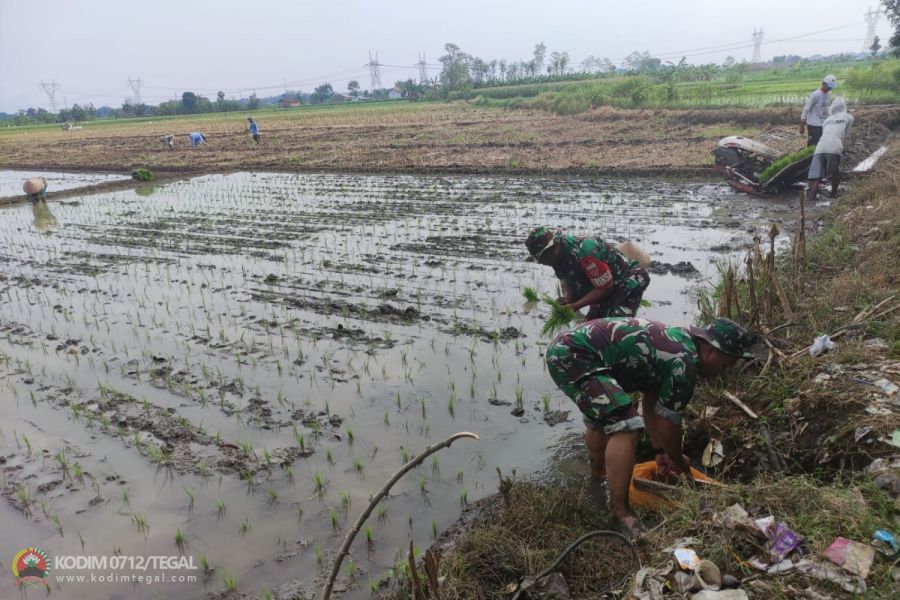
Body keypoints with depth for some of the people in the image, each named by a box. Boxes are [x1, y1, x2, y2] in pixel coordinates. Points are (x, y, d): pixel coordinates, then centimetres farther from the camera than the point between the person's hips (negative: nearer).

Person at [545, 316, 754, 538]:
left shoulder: (675, 343, 16)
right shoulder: (684, 363, -13)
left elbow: (651, 403, 24)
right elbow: (667, 423, -4)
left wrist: (660, 451, 28)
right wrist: (679, 462, 15)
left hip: (562, 348, 11)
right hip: (574, 355, -11)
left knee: (601, 414, 33)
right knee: (625, 424, -20)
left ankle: (598, 473, 54)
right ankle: (620, 512, -11)